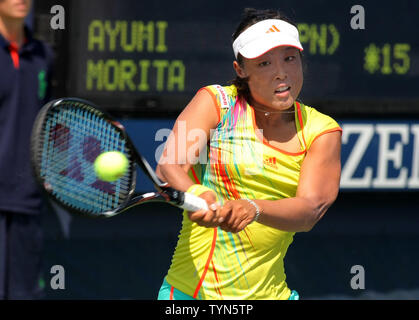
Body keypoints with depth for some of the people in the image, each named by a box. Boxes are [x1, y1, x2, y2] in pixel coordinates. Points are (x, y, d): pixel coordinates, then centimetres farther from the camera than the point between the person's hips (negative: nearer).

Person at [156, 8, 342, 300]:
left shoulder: (321, 130, 2)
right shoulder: (215, 102, -1)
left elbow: (310, 209, -13)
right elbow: (169, 167, -16)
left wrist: (253, 209, -33)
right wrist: (197, 196, -38)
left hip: (268, 292, 2)